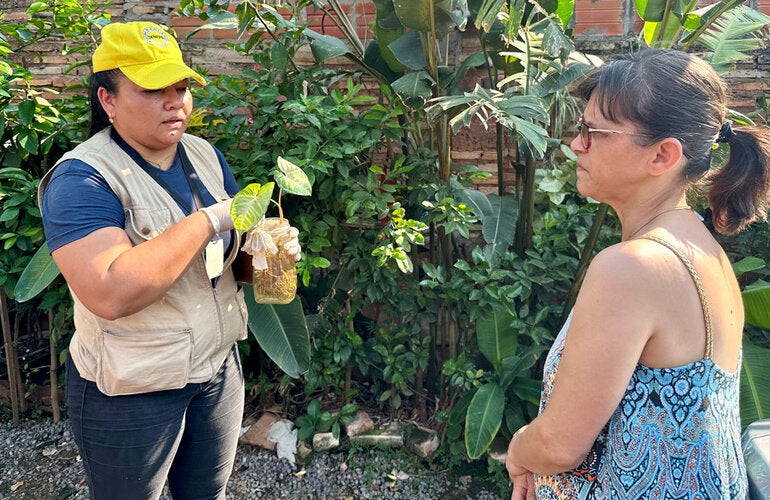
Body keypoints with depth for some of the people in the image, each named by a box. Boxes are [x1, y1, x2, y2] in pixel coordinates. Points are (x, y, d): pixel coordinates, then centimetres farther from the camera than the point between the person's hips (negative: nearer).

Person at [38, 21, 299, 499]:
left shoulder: (205, 155, 1)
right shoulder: (81, 178, -20)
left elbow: (237, 245, 9)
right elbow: (110, 294, -34)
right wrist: (209, 219, -29)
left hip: (220, 367, 6)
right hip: (130, 393, -6)